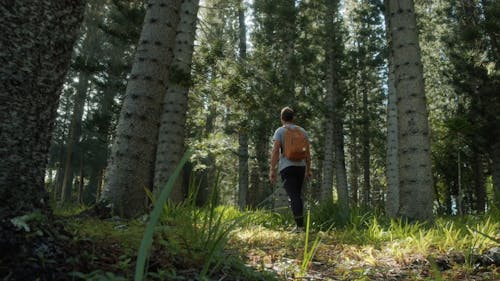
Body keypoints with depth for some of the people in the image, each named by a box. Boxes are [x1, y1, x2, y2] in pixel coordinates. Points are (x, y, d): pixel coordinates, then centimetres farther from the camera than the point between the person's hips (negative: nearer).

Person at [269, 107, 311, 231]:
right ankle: (299, 224, 17)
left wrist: (272, 169, -11)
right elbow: (307, 152, 10)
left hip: (287, 167, -4)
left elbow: (275, 151, -11)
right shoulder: (302, 131, 11)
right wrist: (308, 169, 17)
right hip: (300, 166, 4)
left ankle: (300, 225, -12)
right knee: (298, 195, 16)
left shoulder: (279, 131, -1)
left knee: (293, 196, -6)